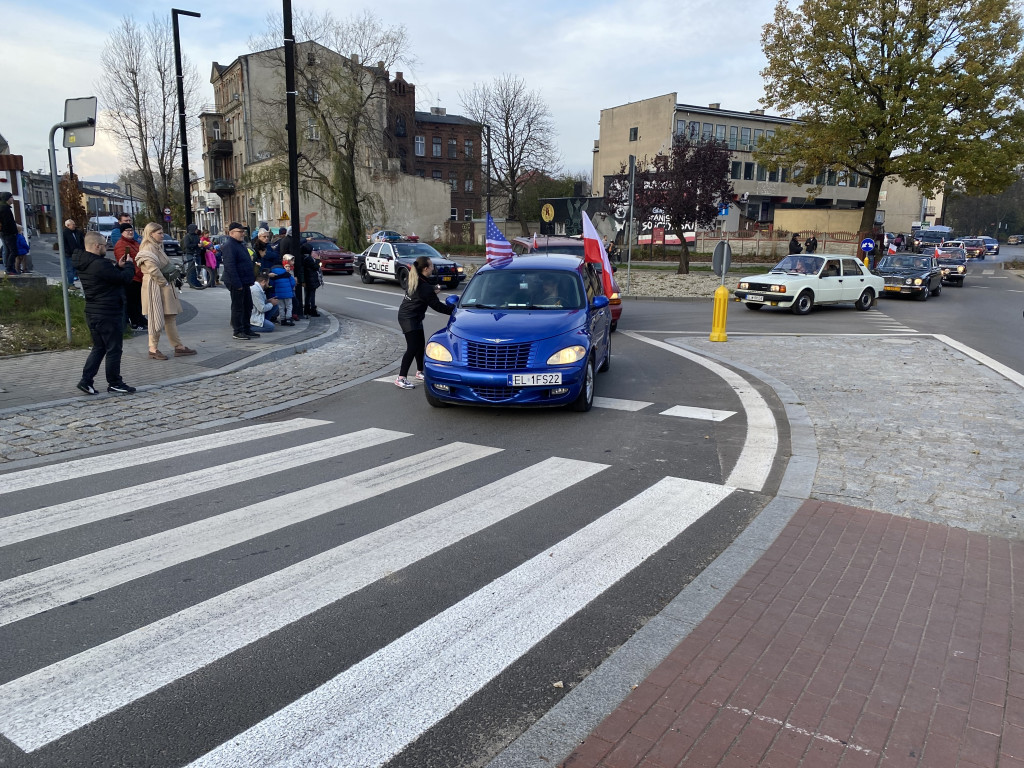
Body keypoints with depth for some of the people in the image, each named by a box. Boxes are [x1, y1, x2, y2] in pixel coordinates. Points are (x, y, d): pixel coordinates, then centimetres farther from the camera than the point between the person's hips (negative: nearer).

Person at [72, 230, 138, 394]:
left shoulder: (83, 264, 9)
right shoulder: (100, 264, -23)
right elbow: (124, 278, -18)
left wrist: (119, 266, 7)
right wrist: (129, 265, -1)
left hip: (93, 313, 10)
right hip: (108, 315, -10)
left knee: (99, 348, 19)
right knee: (114, 349, 3)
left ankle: (86, 380, 14)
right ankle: (114, 383, 13)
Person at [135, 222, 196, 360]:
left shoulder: (157, 247, 18)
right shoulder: (148, 249, -14)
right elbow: (153, 270, -22)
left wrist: (168, 283, 11)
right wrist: (164, 283, -15)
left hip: (164, 287, 10)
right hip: (155, 288, -10)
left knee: (170, 317, 10)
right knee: (157, 317, -5)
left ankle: (178, 346, 14)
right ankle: (153, 349, 3)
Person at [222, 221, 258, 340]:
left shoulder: (241, 245, 16)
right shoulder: (229, 246, -16)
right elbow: (230, 266, -23)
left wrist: (251, 279, 20)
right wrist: (237, 284, -25)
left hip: (245, 282, 10)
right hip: (237, 283, -10)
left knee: (248, 306, 14)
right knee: (238, 307, -2)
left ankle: (246, 329, 23)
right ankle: (238, 332, 5)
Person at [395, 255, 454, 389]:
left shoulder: (414, 281, 5)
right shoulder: (425, 287, -22)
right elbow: (437, 306, -20)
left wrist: (432, 293, 10)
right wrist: (453, 310, -14)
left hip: (414, 317, 10)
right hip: (409, 318, -10)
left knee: (420, 344, 17)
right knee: (413, 348, -12)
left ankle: (420, 371, 31)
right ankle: (401, 378, -13)